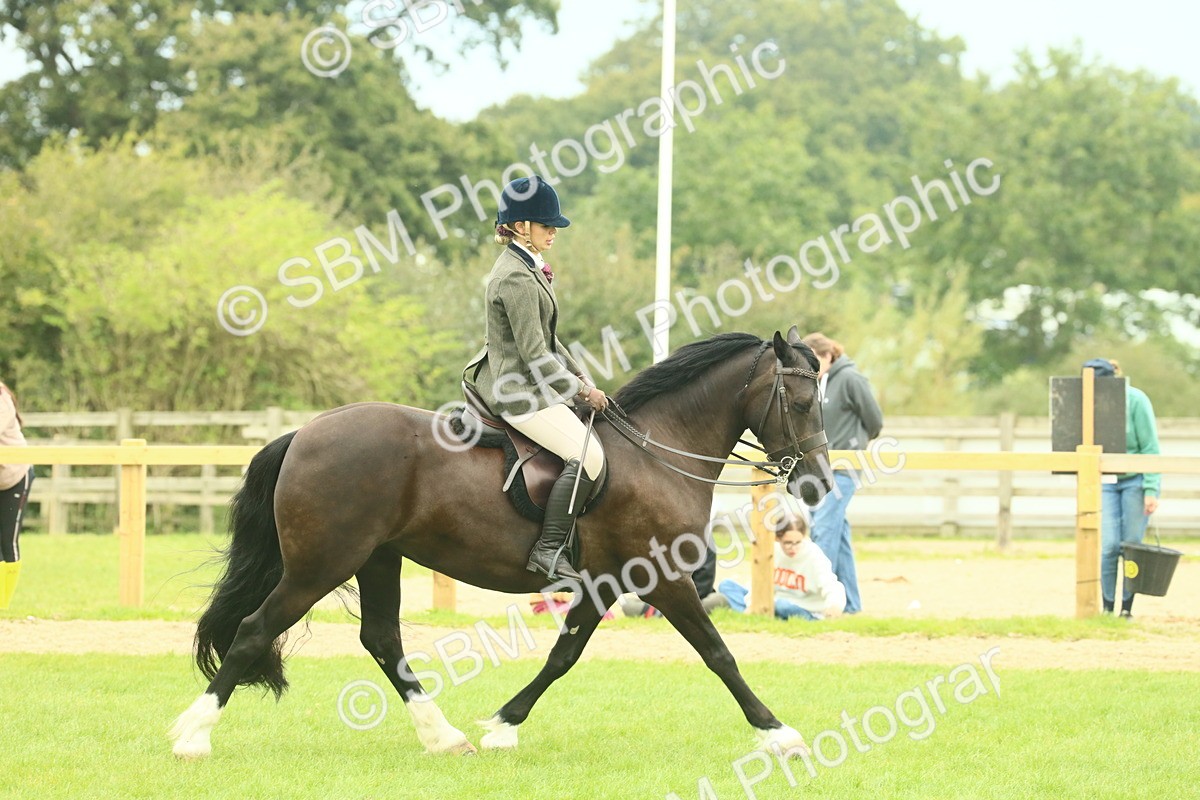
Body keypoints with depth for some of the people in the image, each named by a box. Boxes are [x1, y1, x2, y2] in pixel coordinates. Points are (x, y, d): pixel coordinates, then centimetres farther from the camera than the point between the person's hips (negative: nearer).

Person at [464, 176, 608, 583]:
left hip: (527, 384, 11)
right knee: (587, 456, -21)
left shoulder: (527, 269, 15)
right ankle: (549, 550, -22)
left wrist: (581, 379, 14)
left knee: (589, 446, 20)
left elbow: (546, 339, 22)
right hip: (518, 389, -11)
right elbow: (535, 356, -21)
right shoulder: (516, 278, -19)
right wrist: (582, 391, -12)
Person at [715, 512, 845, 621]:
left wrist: (835, 604, -51)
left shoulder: (814, 556, -15)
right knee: (726, 585, -5)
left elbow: (830, 586, -28)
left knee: (782, 605, -42)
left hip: (807, 613, -6)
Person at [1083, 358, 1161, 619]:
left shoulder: (1135, 401, -15)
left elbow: (1150, 448, -12)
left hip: (1135, 480, -3)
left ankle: (1127, 607, 7)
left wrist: (1151, 490, -16)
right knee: (1109, 546, -7)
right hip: (1105, 482, 3)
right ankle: (1108, 606, 1)